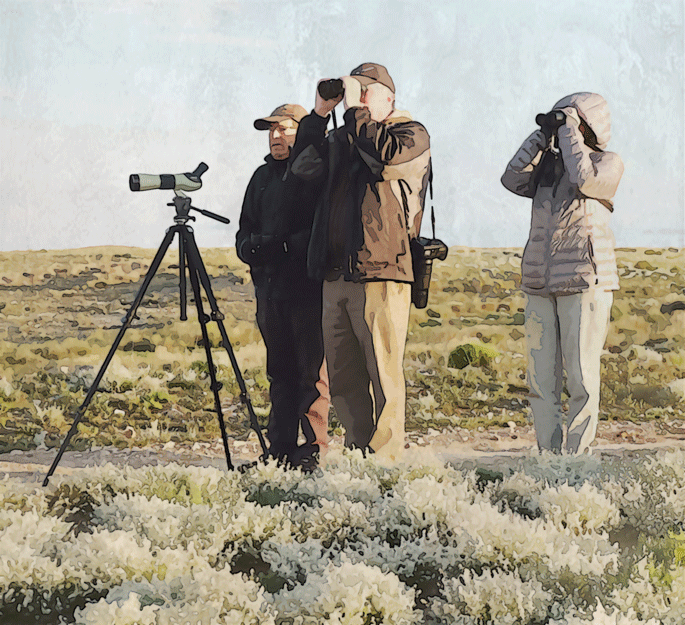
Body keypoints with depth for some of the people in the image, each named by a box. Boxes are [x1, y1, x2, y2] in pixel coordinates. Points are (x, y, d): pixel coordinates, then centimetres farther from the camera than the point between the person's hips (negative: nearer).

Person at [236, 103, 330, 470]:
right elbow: (245, 231, 23)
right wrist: (251, 246, 0)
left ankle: (315, 451, -2)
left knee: (312, 371, -5)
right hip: (270, 288, 7)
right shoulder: (262, 177, 19)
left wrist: (285, 246, -21)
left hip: (309, 288, -7)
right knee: (280, 371, 10)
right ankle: (280, 451, 14)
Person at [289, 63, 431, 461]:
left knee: (384, 375, -8)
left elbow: (385, 154, -16)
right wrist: (319, 113, 9)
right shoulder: (342, 138, 23)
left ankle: (385, 461, -6)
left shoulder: (412, 135, 3)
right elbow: (304, 166, 15)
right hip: (337, 275, 7)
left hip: (382, 273, -7)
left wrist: (354, 109, -9)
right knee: (343, 379, 7)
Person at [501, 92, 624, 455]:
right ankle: (549, 455, 6)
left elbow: (583, 178, -16)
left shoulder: (608, 164, 4)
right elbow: (514, 180, 4)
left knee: (582, 377, -6)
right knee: (541, 380, 2)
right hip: (540, 285, 5)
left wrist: (569, 128, -8)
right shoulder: (548, 165, 19)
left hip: (585, 282, -5)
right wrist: (542, 136, 2)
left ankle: (577, 455, -2)